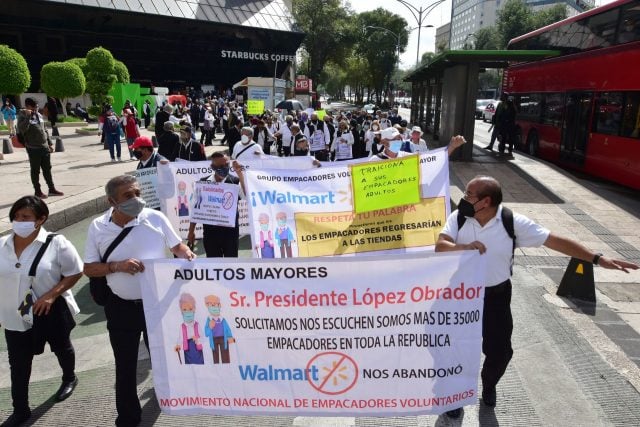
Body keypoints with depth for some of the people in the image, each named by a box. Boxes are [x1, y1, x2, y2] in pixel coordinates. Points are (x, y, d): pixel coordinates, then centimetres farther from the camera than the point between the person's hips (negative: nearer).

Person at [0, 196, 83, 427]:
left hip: (51, 312, -3)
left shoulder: (56, 243, -15)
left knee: (61, 347, 20)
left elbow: (75, 272, -11)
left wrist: (51, 295, -21)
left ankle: (69, 378, 48)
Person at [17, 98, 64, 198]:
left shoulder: (39, 115, 12)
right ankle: (38, 191, 13)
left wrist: (50, 143, 16)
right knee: (35, 170, 4)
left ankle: (52, 189, 21)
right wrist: (28, 116, -28)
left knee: (47, 169, 12)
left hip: (44, 147, 6)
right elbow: (22, 129, -24)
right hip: (33, 148, -6)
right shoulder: (23, 116, -7)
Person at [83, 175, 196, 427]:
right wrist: (117, 266, -21)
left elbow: (178, 247, 0)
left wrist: (187, 255, -22)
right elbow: (89, 269, -3)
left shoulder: (155, 218, -9)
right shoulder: (98, 227, -7)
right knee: (125, 365, 15)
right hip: (121, 307, 0)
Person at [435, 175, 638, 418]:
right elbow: (440, 246, -18)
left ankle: (489, 384, 44)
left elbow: (555, 241, -15)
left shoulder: (513, 223, -18)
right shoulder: (458, 218, -13)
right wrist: (464, 247, -39)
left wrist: (598, 259, -17)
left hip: (496, 296, -1)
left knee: (500, 350, 10)